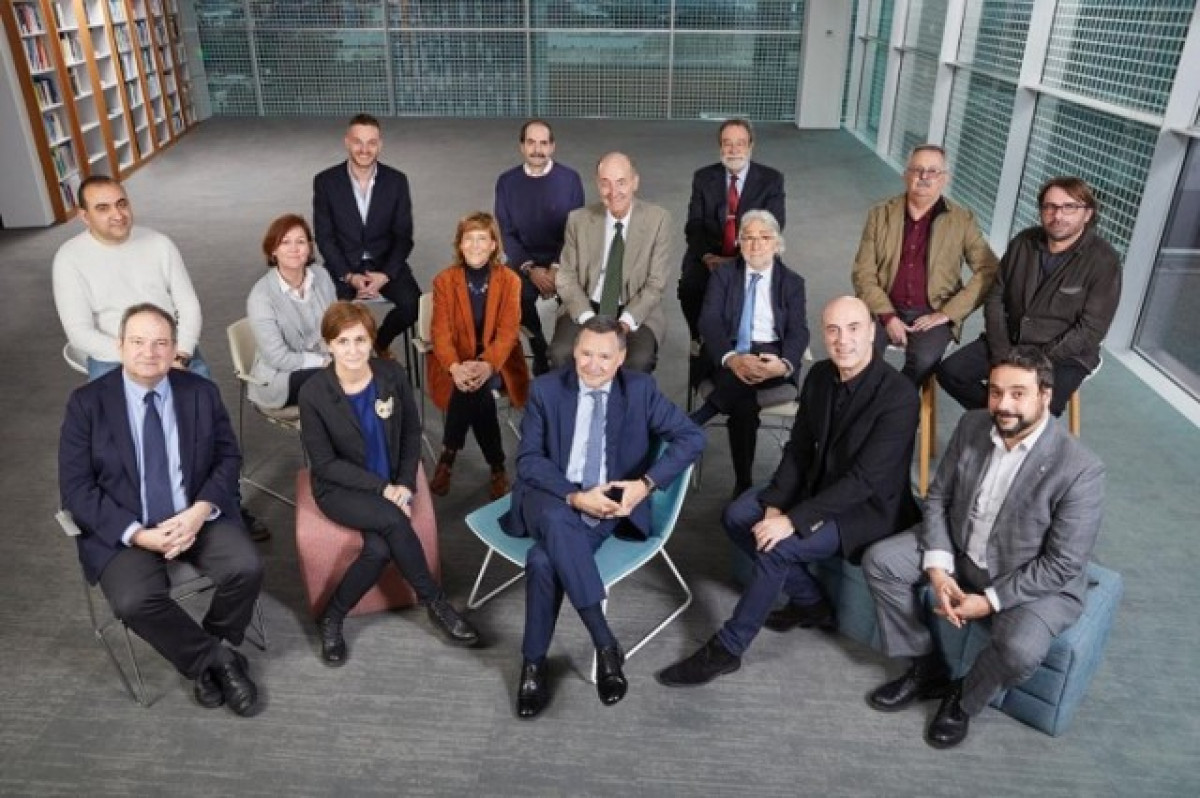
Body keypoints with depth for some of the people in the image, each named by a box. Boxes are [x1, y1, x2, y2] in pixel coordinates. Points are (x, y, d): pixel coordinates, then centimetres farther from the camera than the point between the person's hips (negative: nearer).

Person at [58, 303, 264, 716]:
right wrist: (138, 534, -18)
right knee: (134, 601, -30)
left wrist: (201, 510, -15)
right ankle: (218, 659, -4)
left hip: (197, 517, 2)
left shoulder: (201, 392, 2)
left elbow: (228, 457, 4)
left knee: (246, 568, -24)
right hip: (122, 531, -1)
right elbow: (76, 488, -7)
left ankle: (207, 659, 5)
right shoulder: (87, 403, -5)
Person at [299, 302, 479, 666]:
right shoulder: (313, 393, -16)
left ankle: (332, 618, 1)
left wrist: (405, 483, -10)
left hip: (391, 483, 3)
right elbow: (324, 463, -11)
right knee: (394, 521, -29)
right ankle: (435, 603, -7)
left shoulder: (392, 375, -8)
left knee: (379, 549, -25)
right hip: (339, 488, -2)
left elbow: (411, 433, 3)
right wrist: (381, 488, -18)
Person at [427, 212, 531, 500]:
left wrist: (487, 365, -29)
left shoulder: (510, 281, -2)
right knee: (476, 391, -31)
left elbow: (508, 331, -10)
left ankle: (449, 457, -9)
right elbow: (441, 332, -8)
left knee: (475, 388, -32)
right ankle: (496, 465, -11)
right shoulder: (445, 280, 0)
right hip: (456, 363, 0)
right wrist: (455, 367, -28)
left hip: (496, 362, 0)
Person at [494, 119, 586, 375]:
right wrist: (530, 269, -13)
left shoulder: (570, 179, -1)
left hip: (563, 261, -1)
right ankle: (541, 355, -4)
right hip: (523, 262, 1)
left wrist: (558, 268, -15)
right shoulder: (507, 181, 3)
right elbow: (505, 233, 2)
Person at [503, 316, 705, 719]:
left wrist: (647, 484, -18)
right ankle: (605, 642, -31)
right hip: (550, 499, 1)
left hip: (608, 505, -1)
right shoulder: (546, 389, 0)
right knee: (558, 520, -37)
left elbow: (692, 437, -3)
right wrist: (575, 497, -21)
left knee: (545, 559, -30)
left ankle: (534, 663, -11)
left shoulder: (641, 389, 1)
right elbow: (528, 460, -5)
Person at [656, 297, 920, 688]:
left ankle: (725, 649, -8)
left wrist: (793, 519, -30)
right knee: (737, 516, -4)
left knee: (776, 548, -25)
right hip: (820, 487, 8)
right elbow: (798, 449, 3)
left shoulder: (898, 394, -25)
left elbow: (864, 479, -28)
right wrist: (775, 504, -12)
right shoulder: (819, 375, -3)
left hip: (869, 508, -8)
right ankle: (810, 602, 11)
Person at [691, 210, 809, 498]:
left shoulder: (792, 282, 12)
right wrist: (731, 358, -26)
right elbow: (709, 321, -4)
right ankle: (743, 484, -27)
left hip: (772, 356, 0)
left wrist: (784, 364, -26)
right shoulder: (723, 274, 11)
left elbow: (798, 331, -1)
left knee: (746, 378, -37)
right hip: (728, 355, 1)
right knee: (743, 399, -33)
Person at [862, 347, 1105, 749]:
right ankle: (927, 669, 10)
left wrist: (989, 600, -22)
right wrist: (937, 568, -14)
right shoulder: (972, 425, -10)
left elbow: (1062, 566, -21)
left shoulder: (1080, 468, -26)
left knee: (1019, 650, -31)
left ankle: (964, 698, 5)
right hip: (959, 550, 5)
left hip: (1036, 580, -5)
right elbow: (938, 497, -1)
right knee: (879, 562, -7)